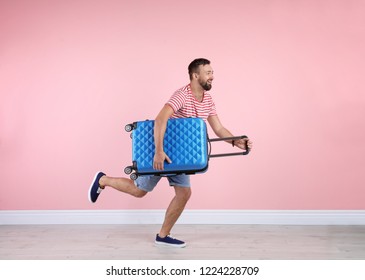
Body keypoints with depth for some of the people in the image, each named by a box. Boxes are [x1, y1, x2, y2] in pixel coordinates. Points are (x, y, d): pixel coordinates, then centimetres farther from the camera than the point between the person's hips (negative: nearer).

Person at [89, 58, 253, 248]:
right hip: (160, 151, -7)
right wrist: (159, 151, -46)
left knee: (184, 193, 1)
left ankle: (163, 236, 14)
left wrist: (237, 142, -12)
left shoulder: (208, 100, 1)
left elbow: (218, 129, 3)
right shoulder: (182, 95, -26)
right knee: (139, 190, 3)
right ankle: (102, 180, 28)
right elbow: (160, 120, -39)